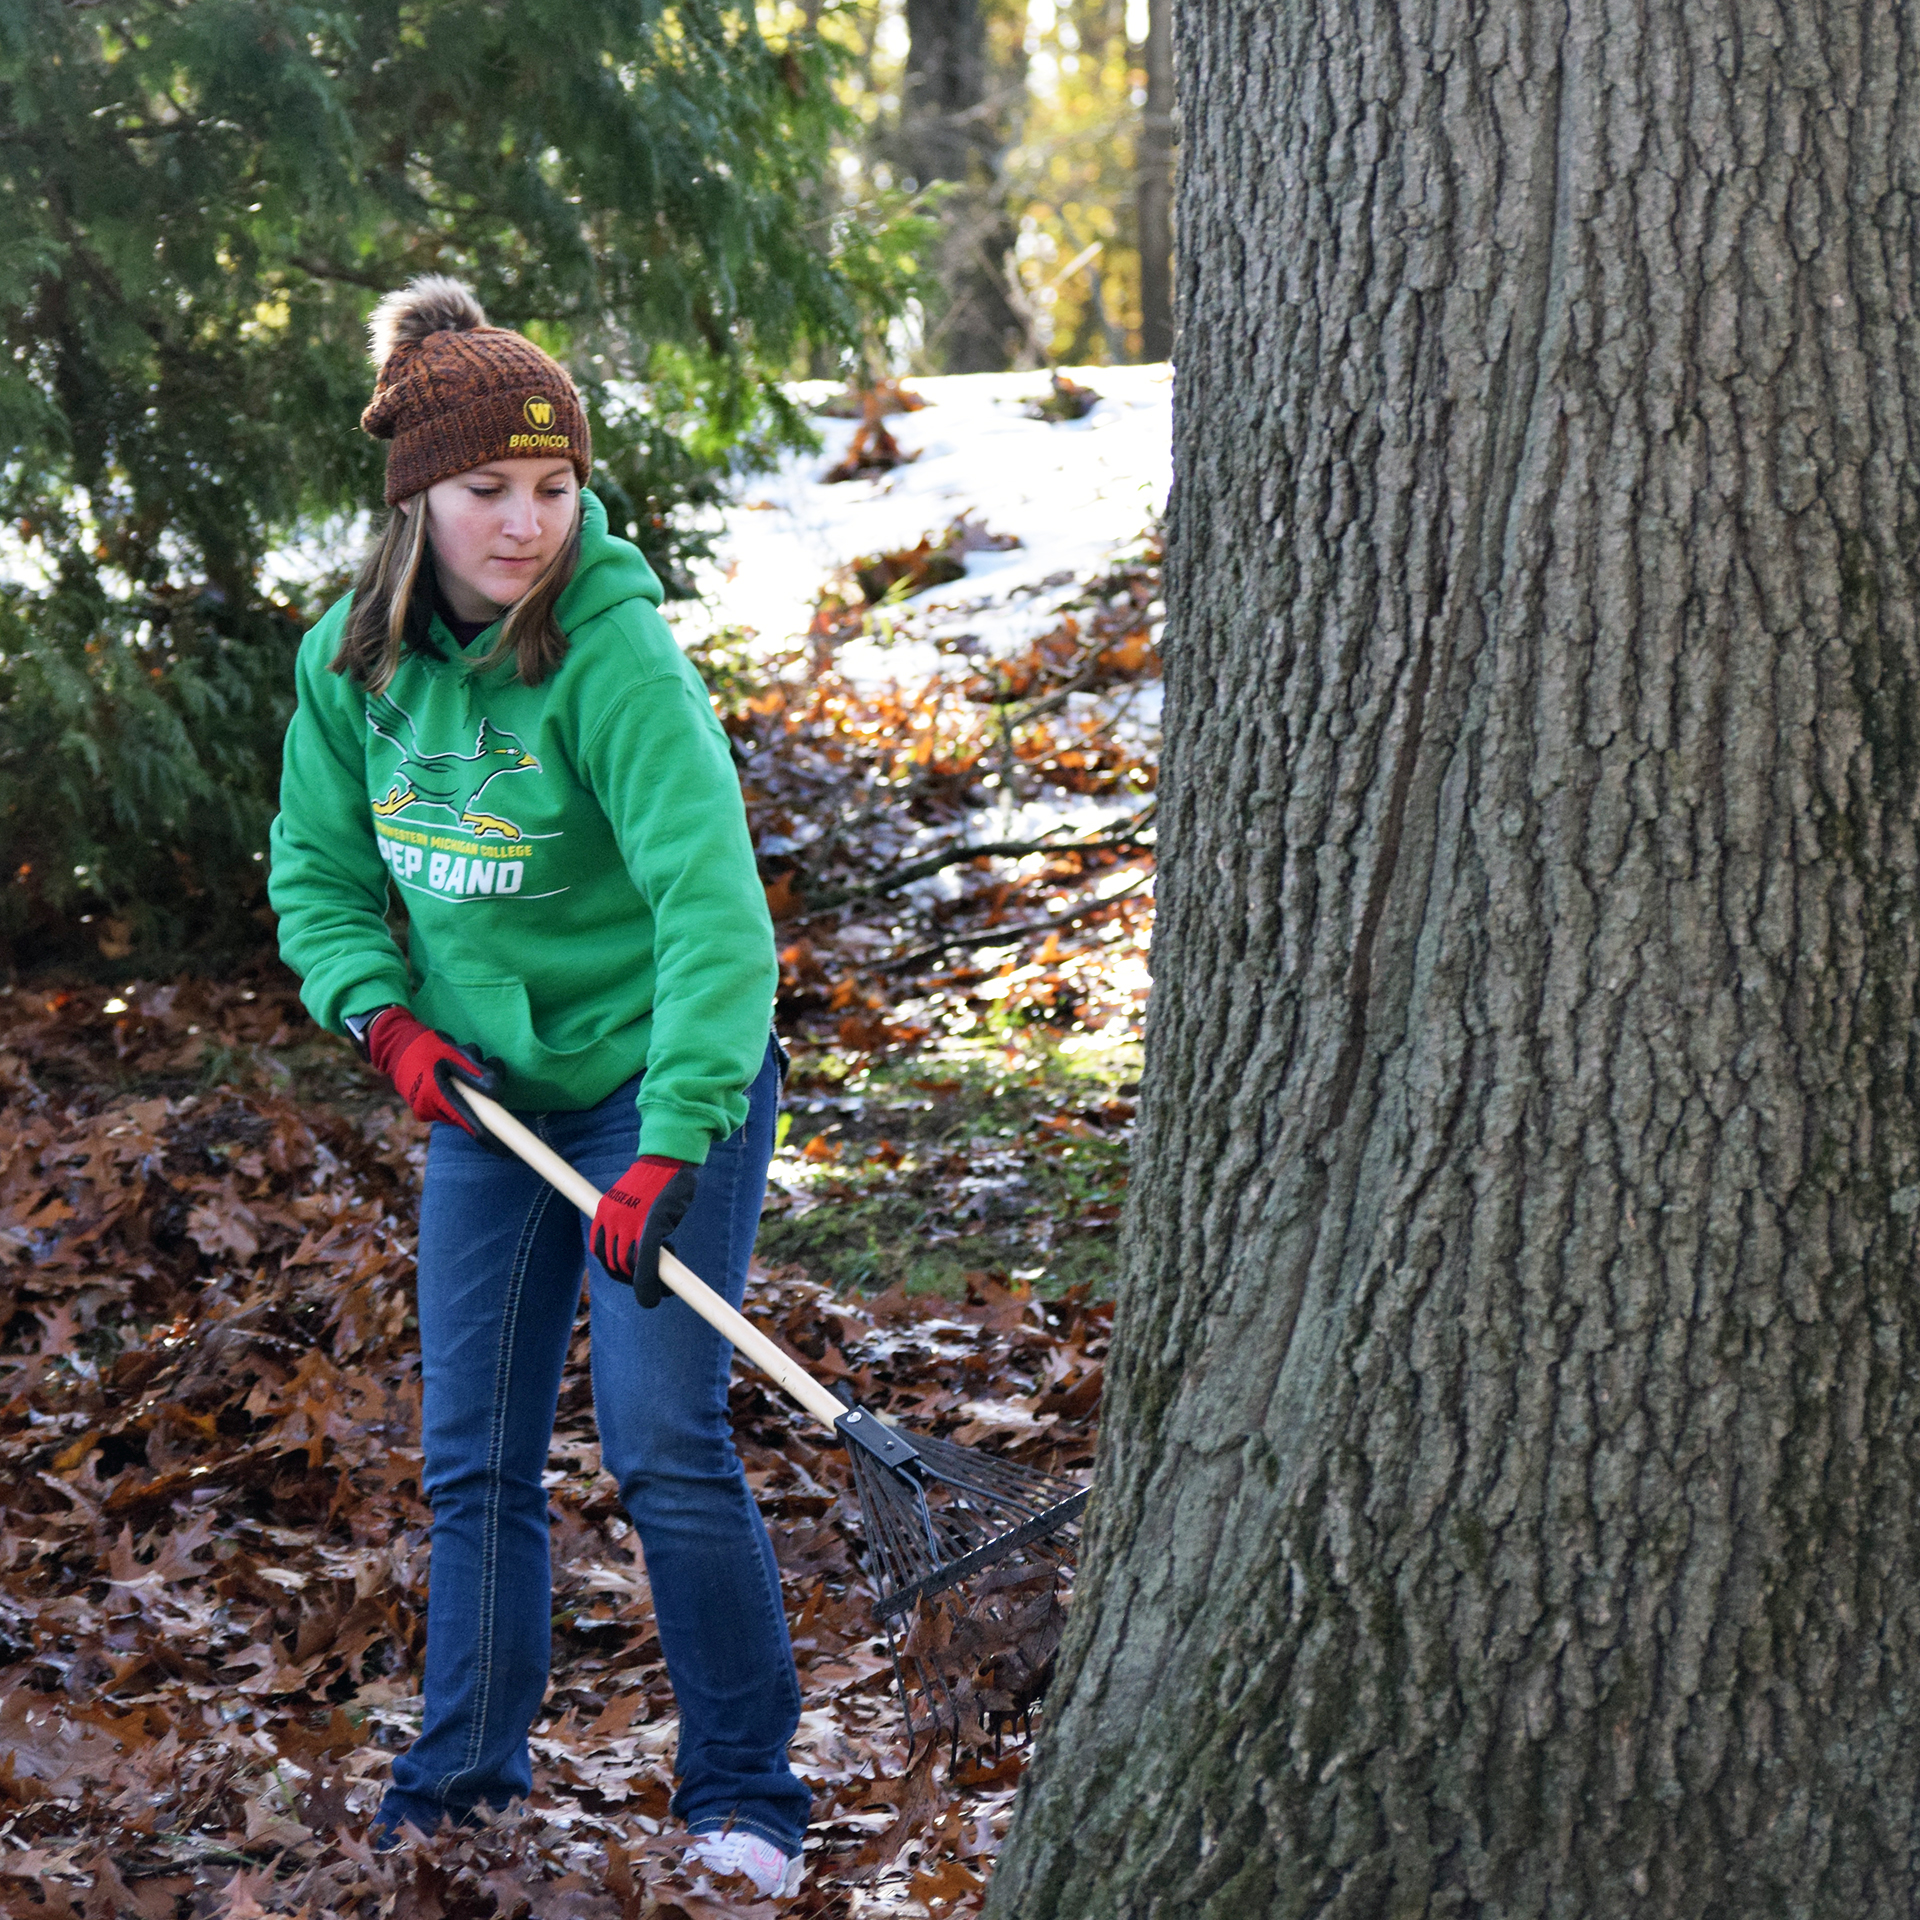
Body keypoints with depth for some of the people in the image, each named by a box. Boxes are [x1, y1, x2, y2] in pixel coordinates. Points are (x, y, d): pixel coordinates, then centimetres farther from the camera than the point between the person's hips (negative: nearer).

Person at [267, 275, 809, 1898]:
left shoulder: (615, 655, -23)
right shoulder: (353, 659, -5)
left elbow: (716, 910, -31)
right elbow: (320, 871, 8)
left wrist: (672, 1147, -38)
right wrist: (385, 1015, -11)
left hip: (661, 1085, -5)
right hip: (484, 1097, 5)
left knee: (664, 1443, -9)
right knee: (471, 1454, 9)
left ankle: (744, 1793, 4)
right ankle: (467, 1775, 24)